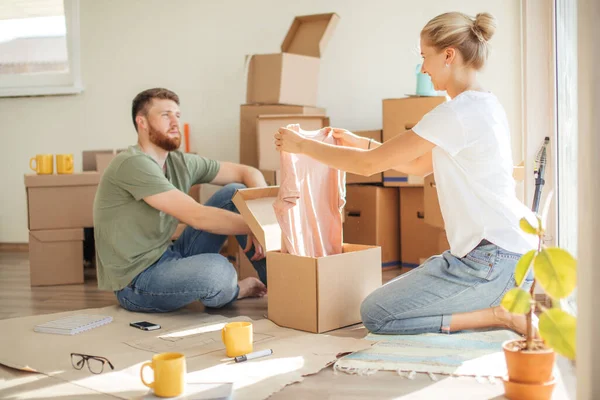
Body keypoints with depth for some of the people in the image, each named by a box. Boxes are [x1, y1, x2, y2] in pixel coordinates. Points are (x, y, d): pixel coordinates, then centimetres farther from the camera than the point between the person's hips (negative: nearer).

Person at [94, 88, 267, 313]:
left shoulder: (181, 163, 4)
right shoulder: (133, 164, -21)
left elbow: (250, 173, 6)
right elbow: (197, 216, -27)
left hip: (170, 259, 8)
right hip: (136, 284, -8)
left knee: (236, 193, -1)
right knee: (217, 268, -37)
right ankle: (231, 290, 2)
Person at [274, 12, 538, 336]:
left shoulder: (459, 112, -18)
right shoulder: (484, 105, 12)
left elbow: (369, 165, -12)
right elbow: (418, 166, 20)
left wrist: (301, 145, -2)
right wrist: (360, 143, 17)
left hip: (493, 257, -10)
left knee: (375, 315, -5)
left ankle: (501, 314, -8)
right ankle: (513, 293, 12)